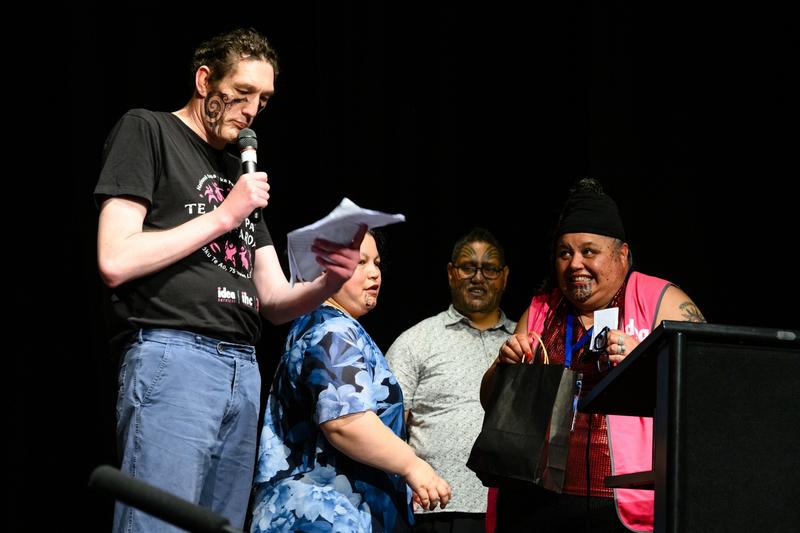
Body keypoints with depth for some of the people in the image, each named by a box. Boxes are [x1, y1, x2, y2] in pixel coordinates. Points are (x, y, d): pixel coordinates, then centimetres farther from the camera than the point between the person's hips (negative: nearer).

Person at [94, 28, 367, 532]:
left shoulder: (241, 174, 25)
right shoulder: (147, 131, 4)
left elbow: (275, 300, 20)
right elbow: (116, 261, -10)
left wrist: (329, 282, -1)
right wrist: (223, 216, -6)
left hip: (245, 371, 7)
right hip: (172, 354, -7)